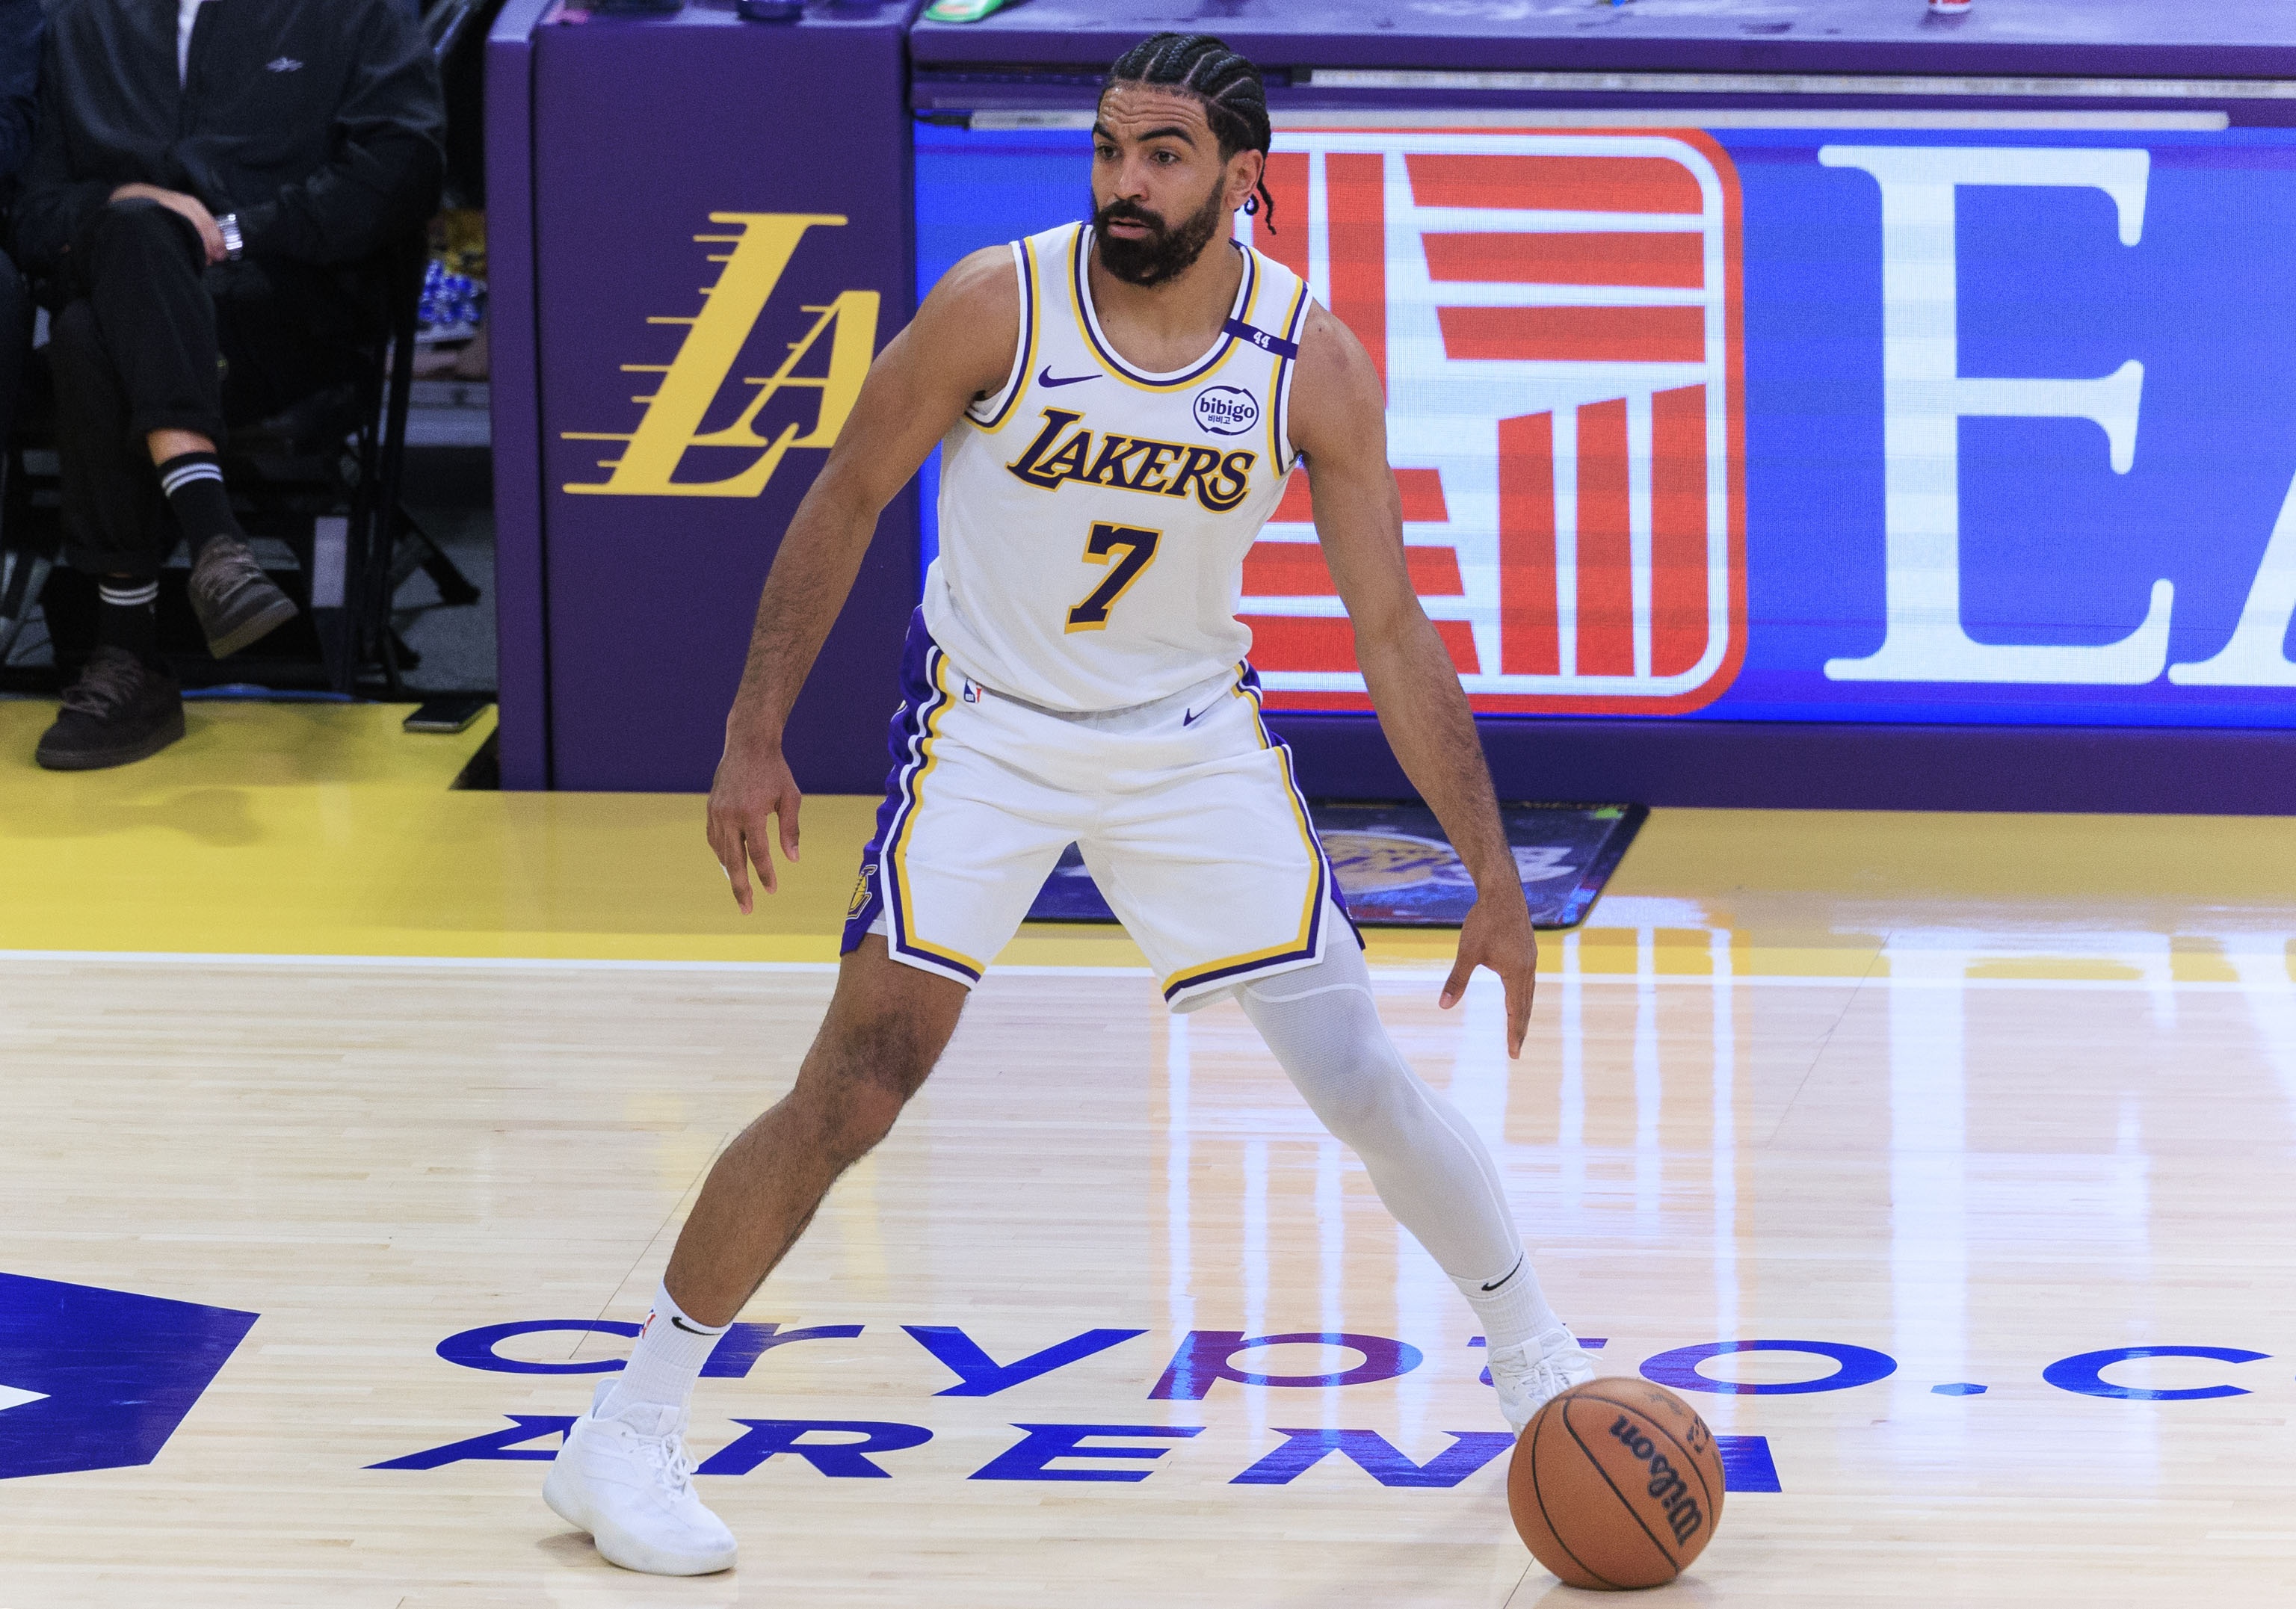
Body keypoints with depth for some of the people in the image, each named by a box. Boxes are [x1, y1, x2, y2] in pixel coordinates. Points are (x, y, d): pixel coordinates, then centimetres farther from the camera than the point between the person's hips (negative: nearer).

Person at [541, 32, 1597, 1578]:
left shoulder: (1312, 360, -16)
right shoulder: (999, 305, -20)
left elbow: (1393, 629, -8)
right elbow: (846, 502, -7)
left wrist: (1494, 875, -9)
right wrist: (756, 738, -11)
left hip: (1195, 735, 2)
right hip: (987, 725, -2)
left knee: (1359, 1075, -1)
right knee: (856, 1089, -12)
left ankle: (1539, 1363, 23)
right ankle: (627, 1438, -3)